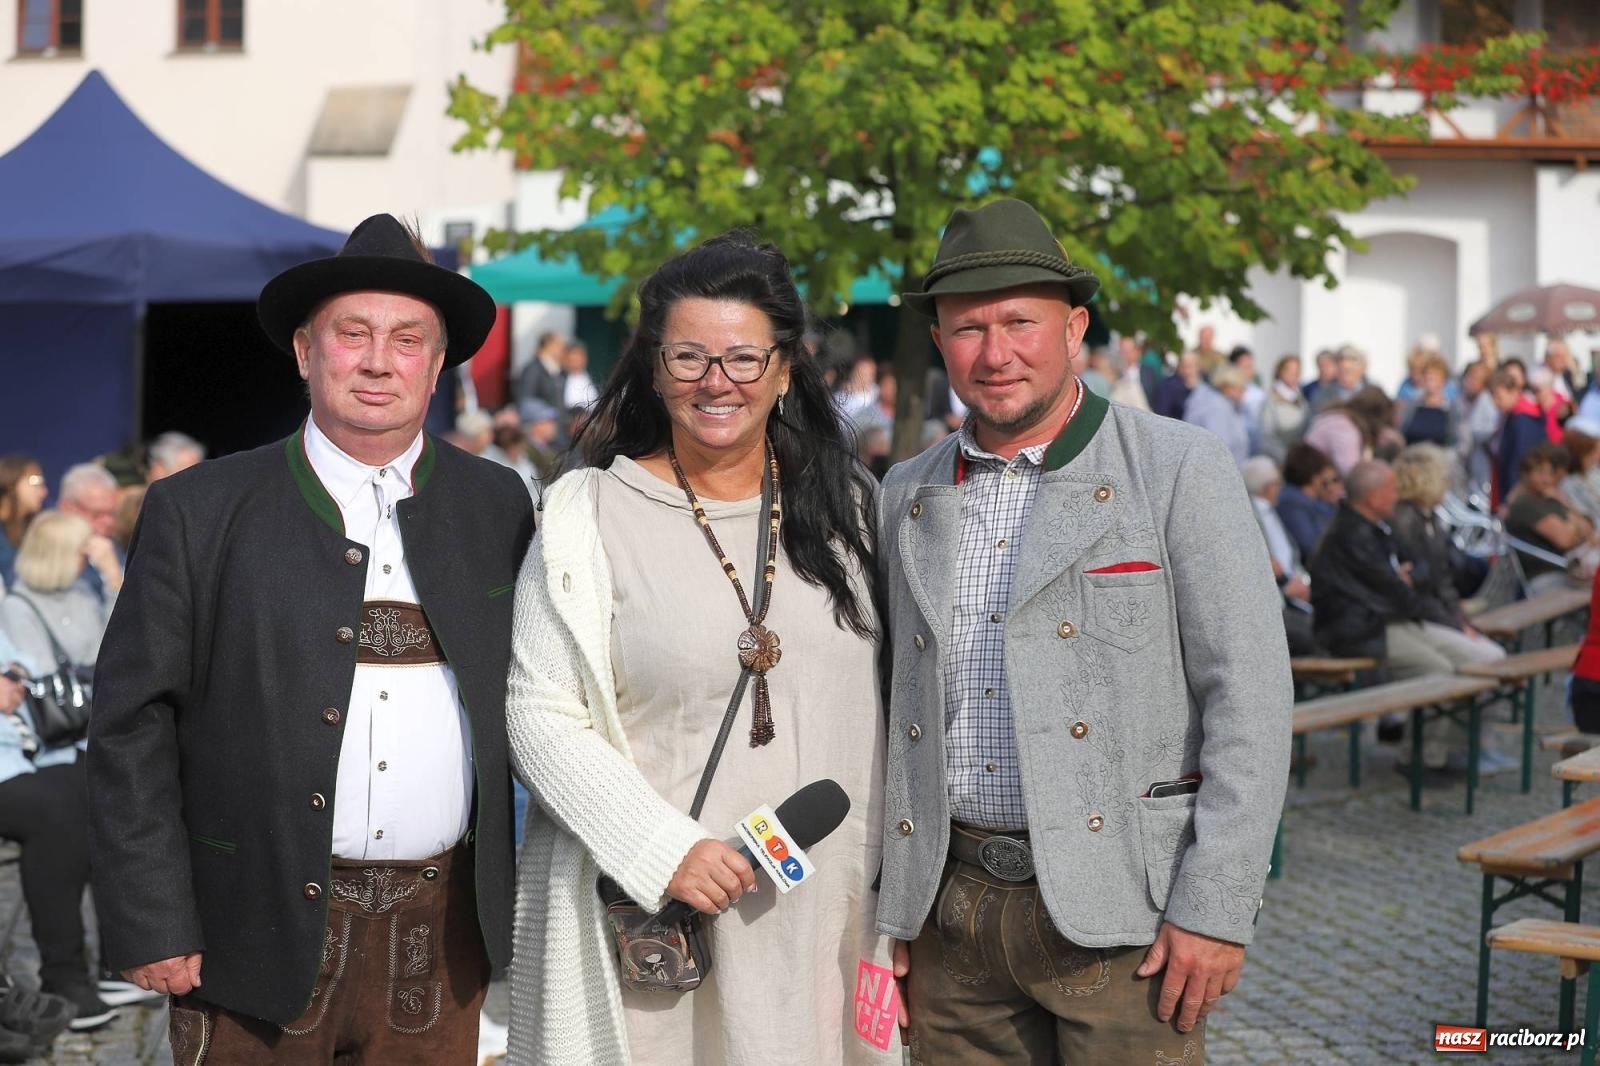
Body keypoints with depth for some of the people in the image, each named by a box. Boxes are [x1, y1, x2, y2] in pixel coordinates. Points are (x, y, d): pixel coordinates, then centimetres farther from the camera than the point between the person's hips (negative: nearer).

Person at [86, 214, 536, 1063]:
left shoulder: (497, 506, 7)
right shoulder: (198, 510, -1)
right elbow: (131, 729, -3)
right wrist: (150, 925, -8)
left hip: (443, 940, 2)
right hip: (261, 931, -2)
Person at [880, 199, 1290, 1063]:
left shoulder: (1179, 469, -3)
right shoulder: (905, 499, 11)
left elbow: (1249, 696, -7)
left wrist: (1216, 905, -13)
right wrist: (886, 915, 11)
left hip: (1116, 908, -4)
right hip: (951, 909, 4)